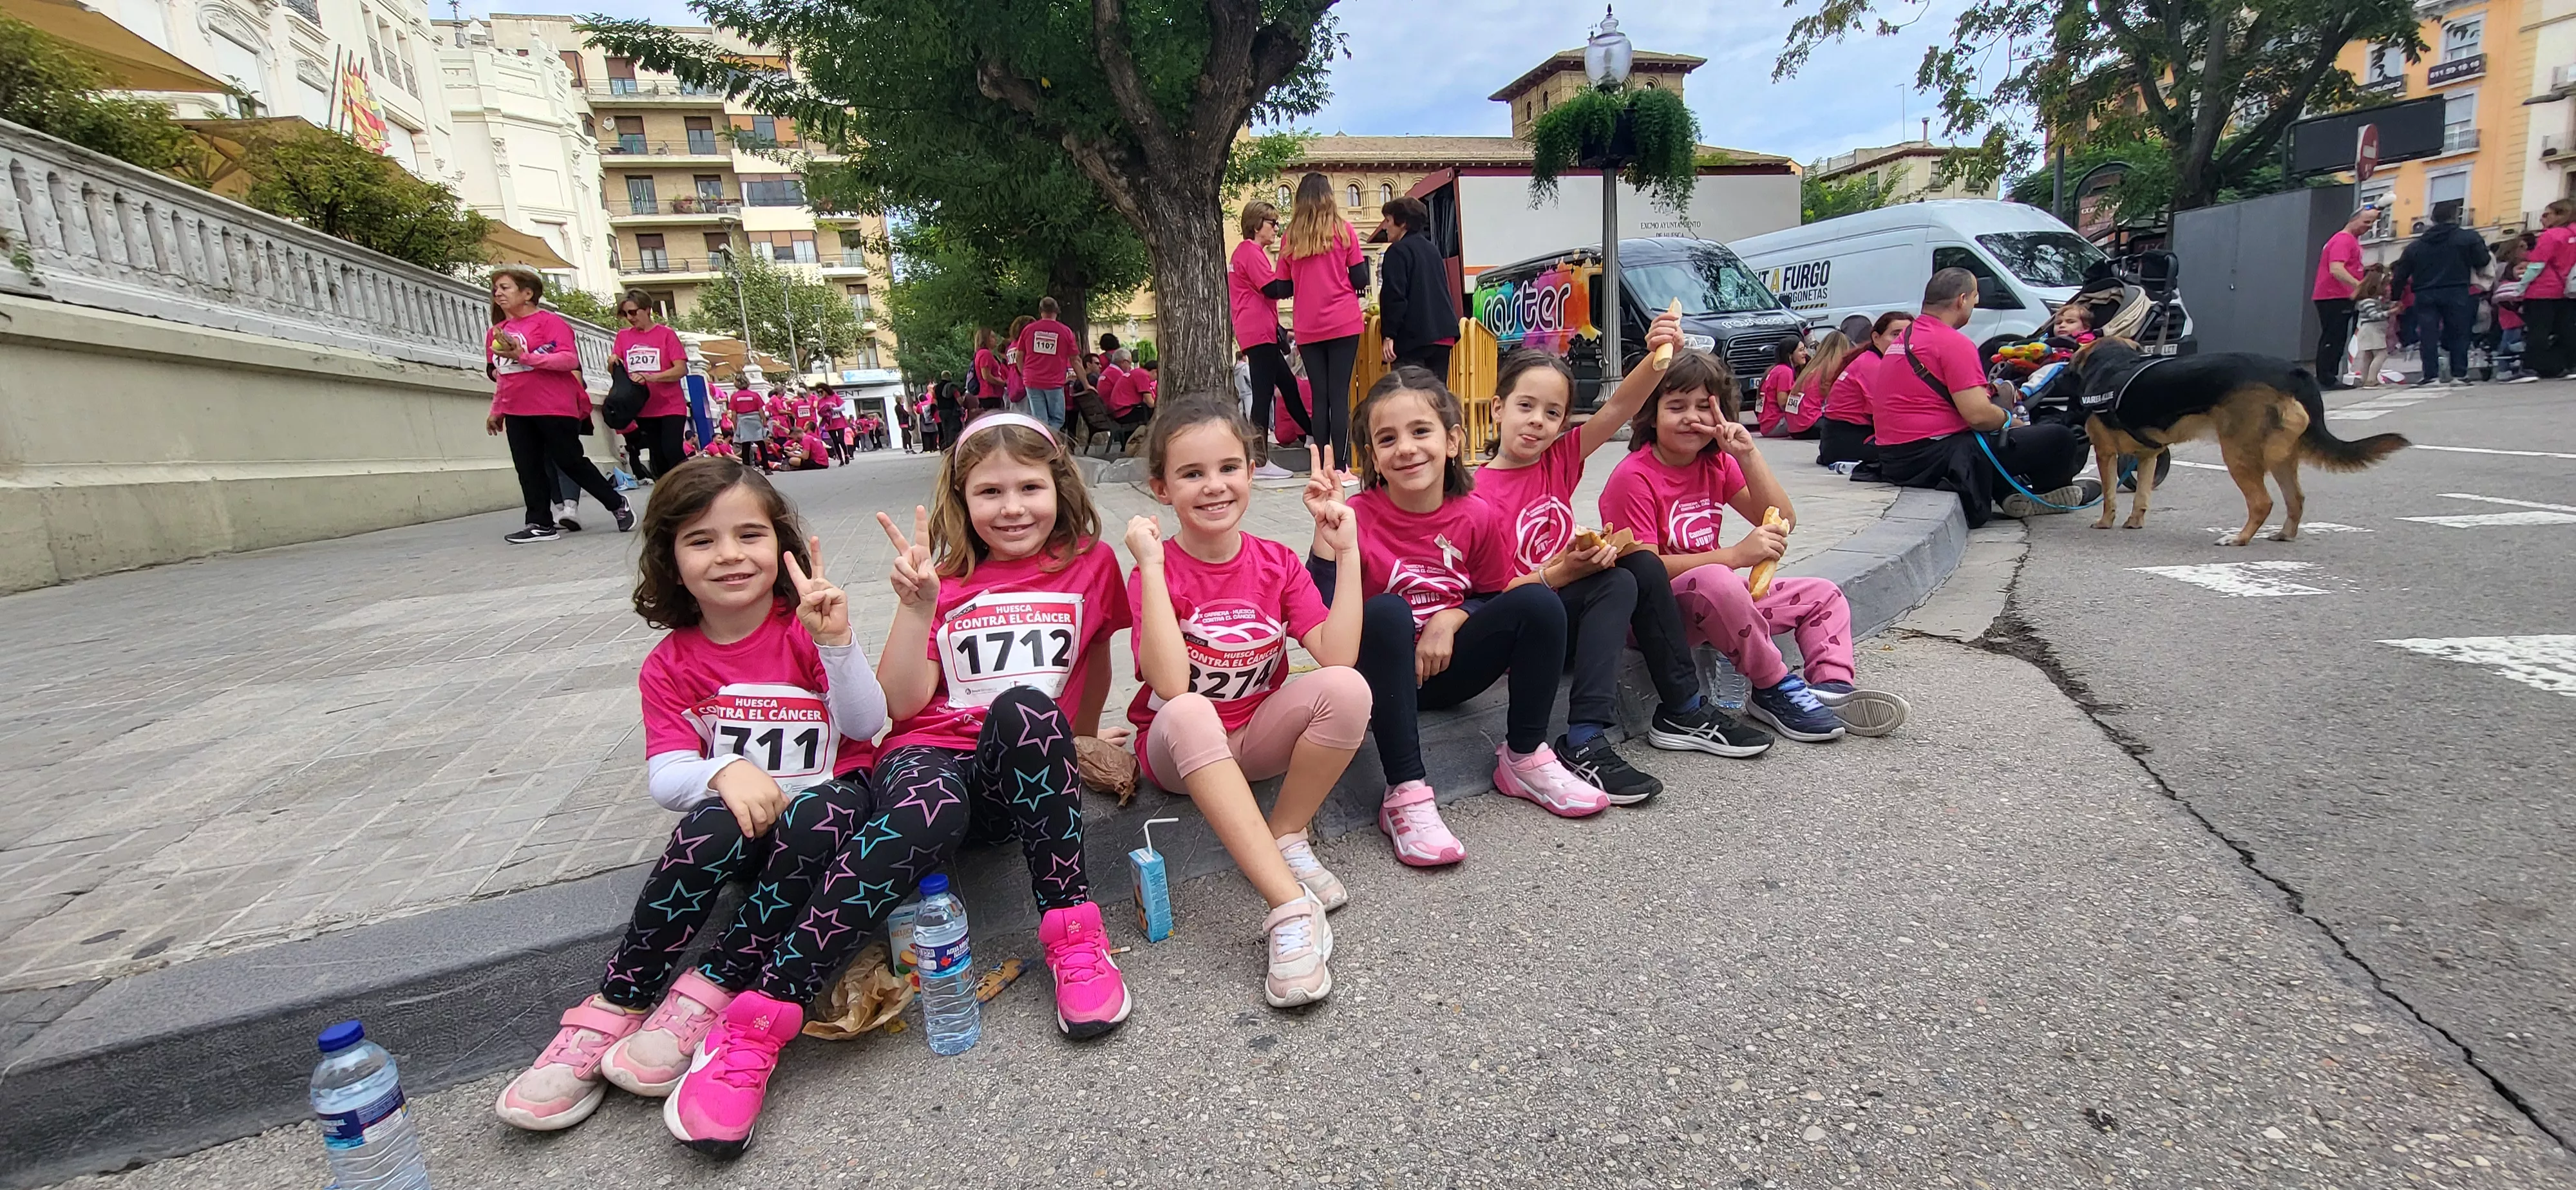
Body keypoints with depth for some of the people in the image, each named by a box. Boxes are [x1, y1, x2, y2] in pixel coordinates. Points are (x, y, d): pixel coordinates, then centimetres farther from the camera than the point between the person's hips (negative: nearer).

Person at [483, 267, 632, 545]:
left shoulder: (549, 321, -5)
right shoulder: (497, 331, 15)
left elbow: (570, 359, -17)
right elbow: (501, 376, 24)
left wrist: (524, 356, -22)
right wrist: (496, 411, 23)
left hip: (554, 408, -7)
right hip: (516, 412, 7)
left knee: (571, 461, 0)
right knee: (528, 468, 4)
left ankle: (617, 504, 15)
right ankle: (541, 525, 8)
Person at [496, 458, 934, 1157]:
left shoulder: (804, 626, -2)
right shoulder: (671, 665, 3)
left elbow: (866, 724, -9)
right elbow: (666, 778, -6)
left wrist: (835, 642, -25)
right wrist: (725, 771, -29)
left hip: (835, 802, -1)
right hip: (745, 815, 1)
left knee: (818, 814, -35)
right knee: (713, 823, -33)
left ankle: (706, 997, -23)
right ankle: (612, 1011, -19)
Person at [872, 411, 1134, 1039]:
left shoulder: (1091, 565, 8)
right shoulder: (944, 582, 10)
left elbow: (1095, 660, 24)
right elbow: (901, 705, 0)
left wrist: (1080, 742, 27)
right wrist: (916, 607, -10)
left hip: (1025, 775, 0)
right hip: (935, 750, 0)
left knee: (1026, 709, -38)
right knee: (925, 810, -40)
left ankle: (1071, 929, -29)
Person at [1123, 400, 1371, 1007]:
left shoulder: (1278, 564, -3)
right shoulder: (1154, 571, -13)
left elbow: (1337, 655, -17)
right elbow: (1169, 685, -30)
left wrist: (1345, 552, -18)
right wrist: (1152, 565, -29)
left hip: (1260, 736, 3)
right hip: (1181, 751, -2)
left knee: (1348, 687, -26)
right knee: (1187, 713, -39)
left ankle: (1288, 836, -10)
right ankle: (1291, 908, -40)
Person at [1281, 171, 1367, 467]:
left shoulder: (1291, 237, 7)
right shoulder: (1343, 229, 1)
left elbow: (1285, 287, 10)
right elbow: (1360, 279, 0)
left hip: (1307, 328, 2)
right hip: (1343, 323, -2)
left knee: (1319, 397, 6)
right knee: (1340, 396, -4)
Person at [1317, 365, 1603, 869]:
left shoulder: (1479, 518, -6)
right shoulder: (1355, 520, -16)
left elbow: (1494, 597, 7)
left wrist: (1450, 620, -13)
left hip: (1448, 668, 4)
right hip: (1381, 674, -3)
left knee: (1538, 601, -14)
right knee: (1385, 611, -35)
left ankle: (1525, 758, -1)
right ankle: (1406, 794, -33)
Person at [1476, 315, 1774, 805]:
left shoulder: (1560, 460, 4)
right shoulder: (1481, 494, -13)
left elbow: (1617, 408, -9)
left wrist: (1659, 357, -26)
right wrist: (1562, 572, -28)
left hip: (1572, 609, 6)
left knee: (1643, 563, -12)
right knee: (1619, 582, -24)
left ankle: (1682, 712, 0)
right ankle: (1583, 745, -30)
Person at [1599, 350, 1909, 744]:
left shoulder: (1717, 462, 7)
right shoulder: (1634, 477, -17)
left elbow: (1782, 522, 1)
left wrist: (1748, 455, -12)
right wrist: (1736, 555, -28)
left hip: (1713, 602, 9)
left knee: (1823, 594, 9)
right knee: (1716, 581, -39)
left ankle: (1832, 687, -11)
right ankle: (1775, 689, -19)